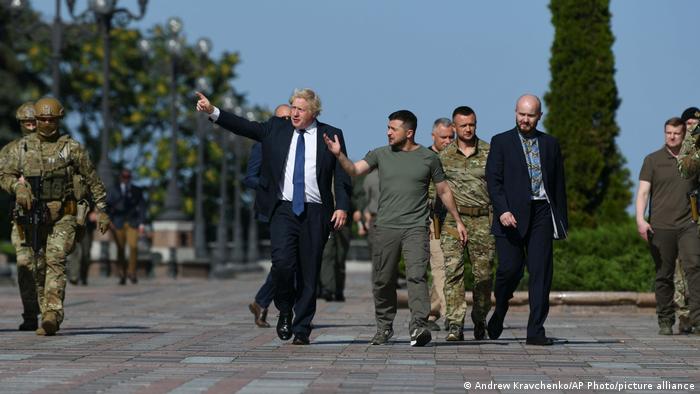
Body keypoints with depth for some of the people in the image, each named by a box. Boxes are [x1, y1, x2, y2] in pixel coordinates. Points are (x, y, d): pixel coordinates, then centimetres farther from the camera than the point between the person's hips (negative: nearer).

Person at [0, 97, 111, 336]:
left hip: (63, 216, -3)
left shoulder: (72, 148, 2)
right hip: (34, 215, 3)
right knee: (40, 268, 7)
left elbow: (93, 180, 7)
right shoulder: (22, 147, 8)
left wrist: (102, 210, 4)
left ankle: (53, 314, -28)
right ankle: (47, 316, 15)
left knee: (56, 260, -19)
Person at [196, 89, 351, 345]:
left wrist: (342, 207, -7)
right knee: (282, 262, -18)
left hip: (315, 213, 0)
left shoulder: (331, 135, 5)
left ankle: (302, 330, 11)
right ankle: (285, 310, 8)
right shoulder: (276, 129, 9)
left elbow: (342, 175, 4)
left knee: (309, 273, 2)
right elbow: (245, 126, 2)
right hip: (283, 209, 0)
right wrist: (213, 112, -9)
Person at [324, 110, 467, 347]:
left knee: (416, 276, -17)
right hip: (385, 228, 2)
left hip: (415, 229, -2)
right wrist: (339, 154, -21)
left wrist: (458, 221, 16)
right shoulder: (380, 155, 8)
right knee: (383, 281, 6)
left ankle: (419, 327, -26)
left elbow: (443, 191, 14)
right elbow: (354, 170, -3)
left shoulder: (428, 158, 6)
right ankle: (384, 327, 20)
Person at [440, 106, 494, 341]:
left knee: (483, 273, 2)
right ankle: (455, 325, -13)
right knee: (453, 271, -11)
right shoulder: (444, 156, 8)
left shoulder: (489, 153, 5)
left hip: (482, 219, 0)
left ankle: (480, 320, 20)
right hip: (453, 219, 0)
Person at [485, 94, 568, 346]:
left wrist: (561, 220, 11)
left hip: (542, 213, 3)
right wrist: (502, 211, -17)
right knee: (510, 269, -8)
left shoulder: (550, 144, 15)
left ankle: (535, 331, -2)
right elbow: (493, 181, -2)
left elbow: (559, 184, 16)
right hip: (512, 216, -2)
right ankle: (499, 313, 21)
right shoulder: (501, 142, 6)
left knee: (541, 273, -3)